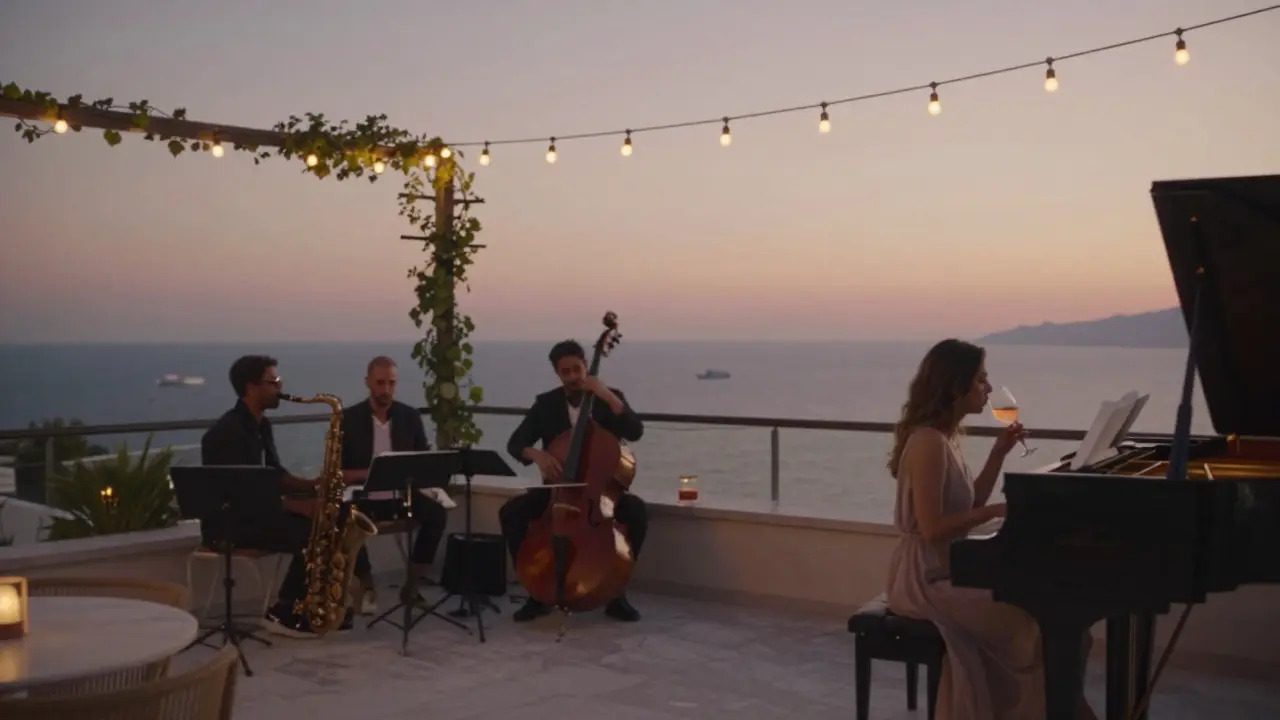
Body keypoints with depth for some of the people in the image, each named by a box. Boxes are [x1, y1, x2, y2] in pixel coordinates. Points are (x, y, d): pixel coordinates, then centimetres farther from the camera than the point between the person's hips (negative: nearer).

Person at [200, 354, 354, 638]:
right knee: (312, 534, -22)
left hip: (254, 510, 9)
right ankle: (282, 614, -7)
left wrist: (313, 485, -5)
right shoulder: (227, 432, -20)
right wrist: (297, 505, -26)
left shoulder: (261, 425, 11)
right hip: (227, 521, -9)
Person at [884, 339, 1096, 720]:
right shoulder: (929, 442, -20)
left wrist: (1000, 451, 8)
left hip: (946, 568, 10)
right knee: (1033, 624, -13)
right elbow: (933, 528, -24)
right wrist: (996, 511, -19)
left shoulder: (944, 437, 10)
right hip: (927, 577, -10)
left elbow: (968, 507, 14)